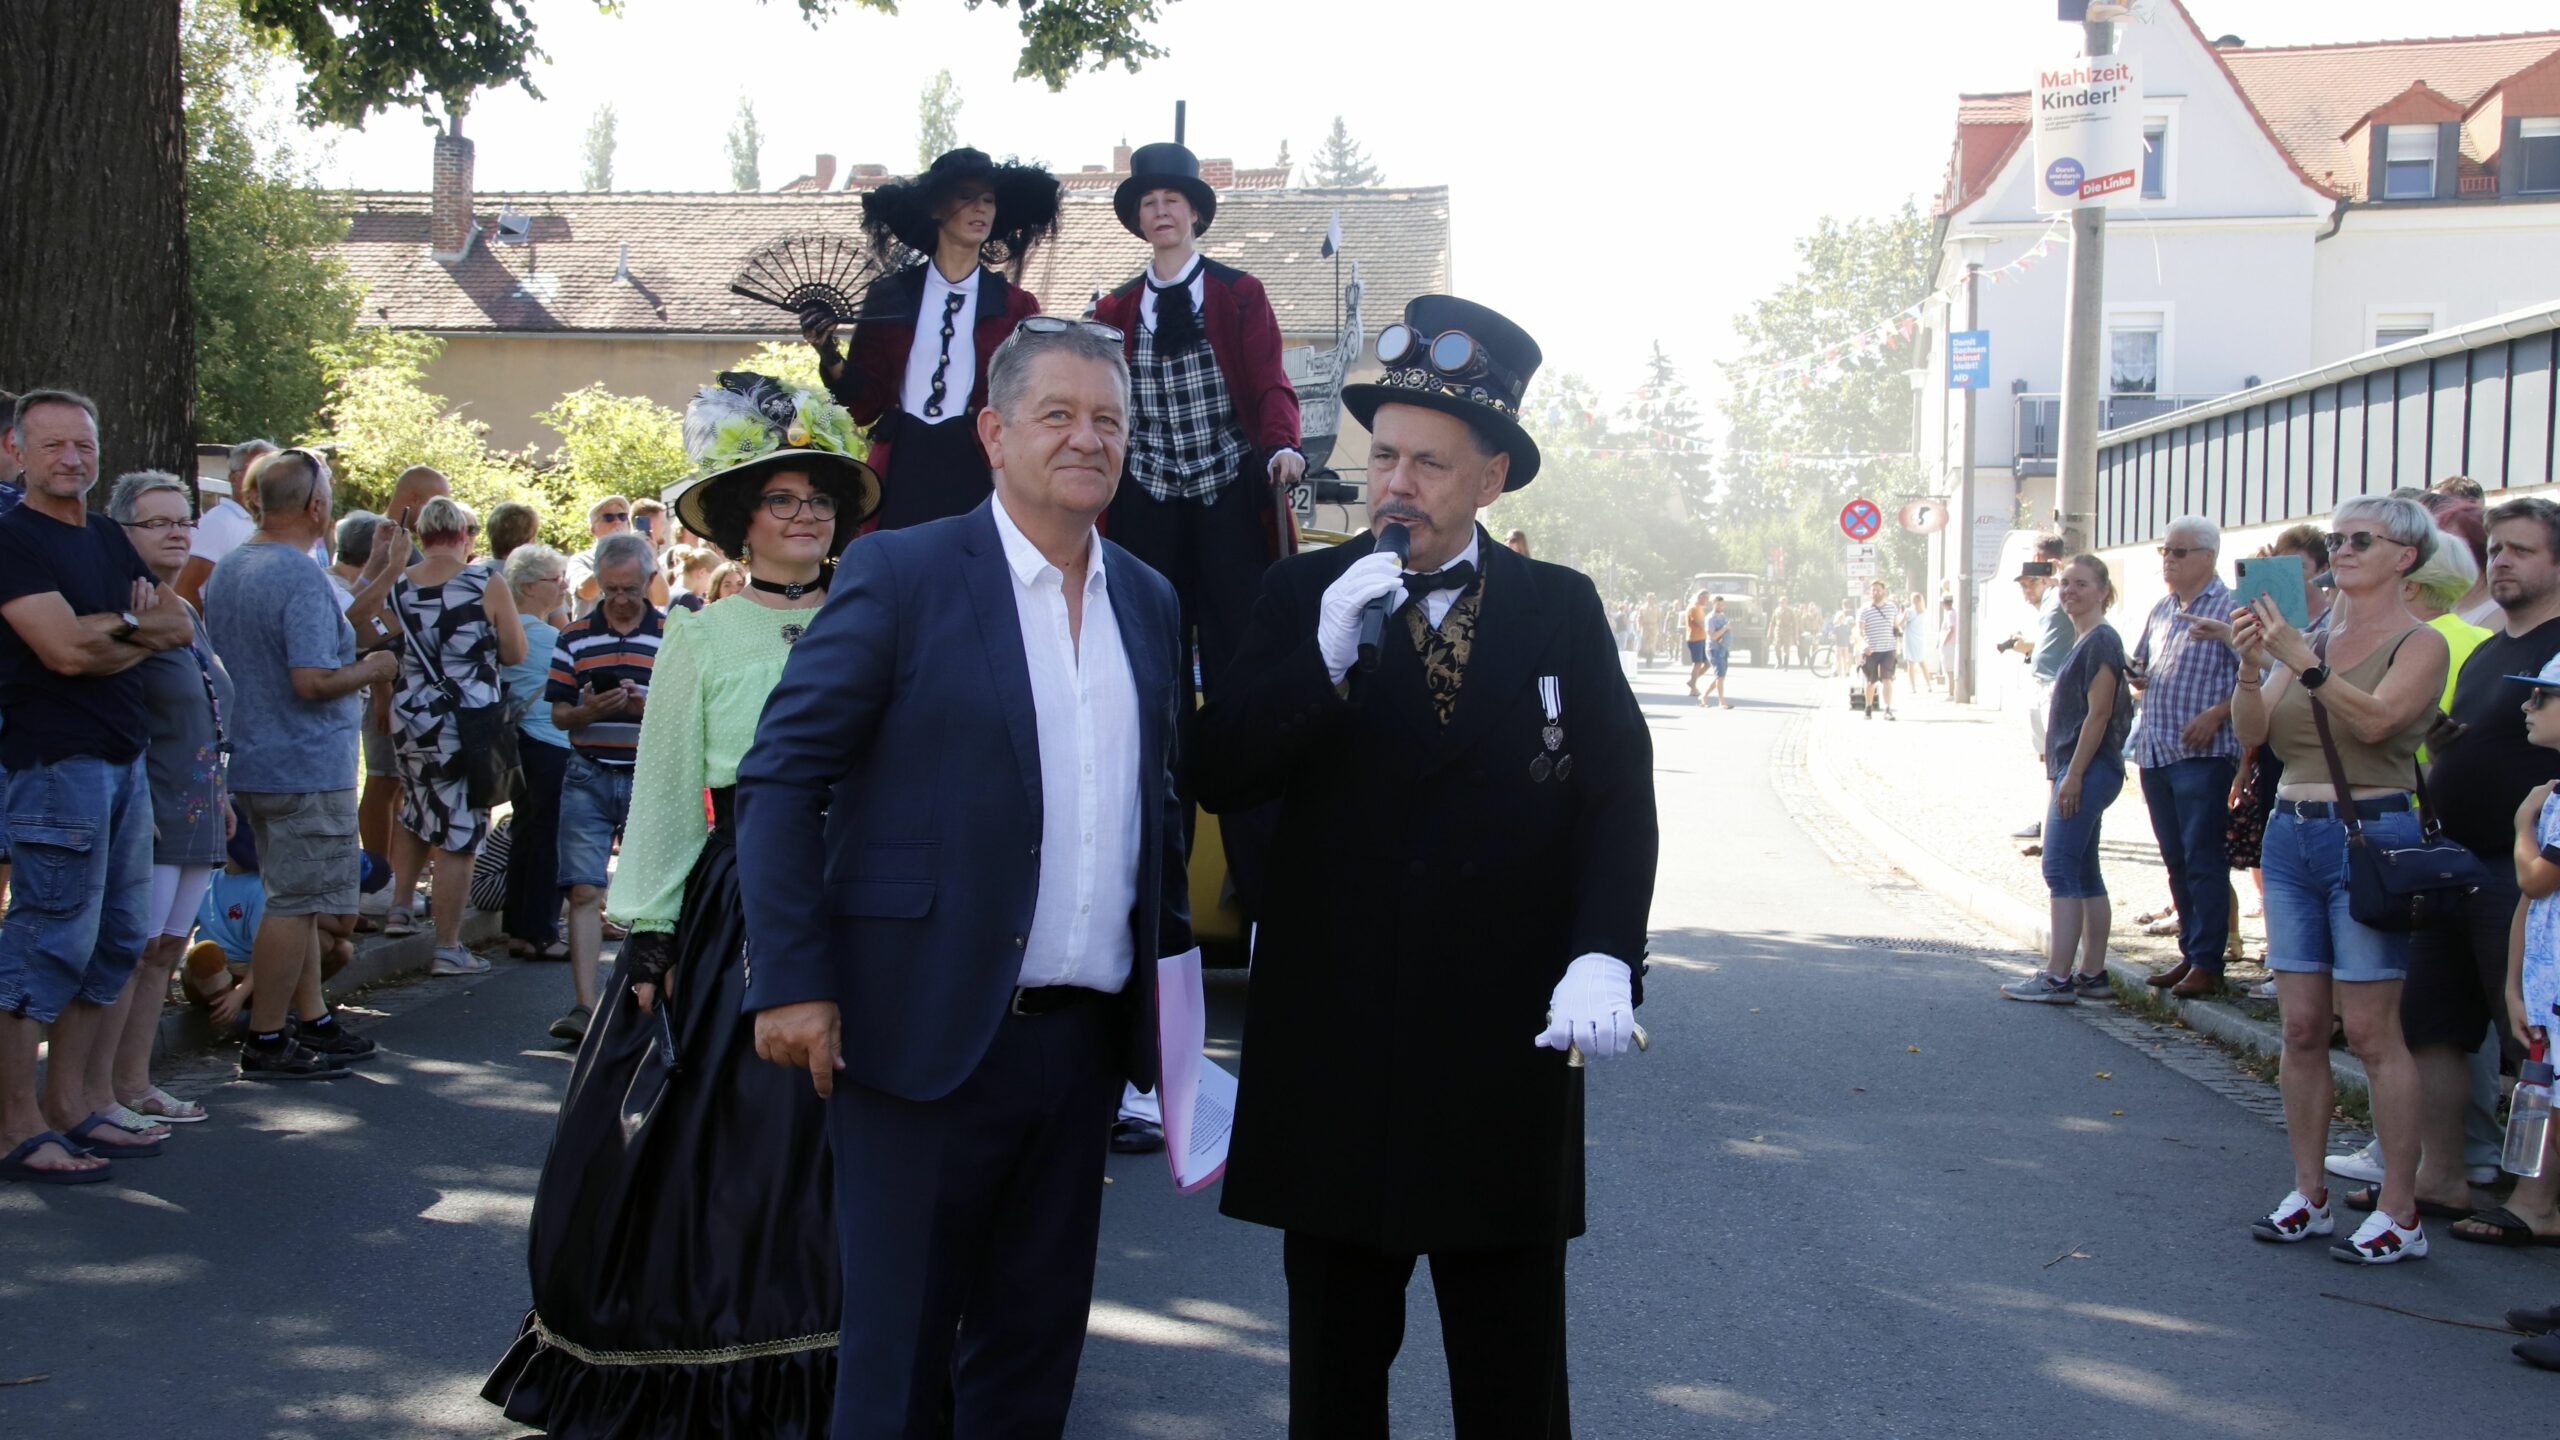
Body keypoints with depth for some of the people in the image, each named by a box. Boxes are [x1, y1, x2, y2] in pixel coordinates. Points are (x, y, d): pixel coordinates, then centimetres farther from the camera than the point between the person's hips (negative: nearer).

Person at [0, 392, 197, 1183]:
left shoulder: (108, 537, 17)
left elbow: (181, 625, 13)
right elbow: (65, 648, -18)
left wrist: (115, 630, -6)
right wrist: (139, 624, -1)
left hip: (125, 760, 9)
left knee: (116, 942, 11)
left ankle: (74, 1104, 19)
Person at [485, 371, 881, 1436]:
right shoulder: (701, 639, 3)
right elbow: (663, 797, 2)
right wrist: (649, 939, -4)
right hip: (733, 905, -2)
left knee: (836, 1144, 3)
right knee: (717, 1136, -1)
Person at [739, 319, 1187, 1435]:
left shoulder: (1149, 602, 12)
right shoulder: (899, 575, -6)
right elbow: (780, 778, -8)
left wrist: (1170, 961, 12)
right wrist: (793, 980, -14)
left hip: (1084, 1037, 5)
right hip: (925, 1034, -5)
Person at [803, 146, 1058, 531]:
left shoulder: (1014, 306, 8)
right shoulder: (889, 296, 9)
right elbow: (866, 402, 6)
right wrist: (830, 359, -10)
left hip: (976, 474, 0)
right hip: (901, 475, 1)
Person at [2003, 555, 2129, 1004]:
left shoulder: (2101, 640, -12)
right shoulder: (2083, 640, 17)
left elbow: (2098, 714, -18)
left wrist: (2073, 776, -20)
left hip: (2087, 770, -10)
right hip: (2076, 771, 10)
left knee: (2060, 870, -11)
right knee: (2084, 874, 11)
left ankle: (2057, 978, -12)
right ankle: (2092, 974, 15)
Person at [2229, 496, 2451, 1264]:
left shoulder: (2419, 644, -3)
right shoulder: (2309, 640, 14)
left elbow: (2378, 719, -21)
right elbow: (2253, 731, 4)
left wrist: (2301, 661, -30)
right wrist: (2252, 664, -13)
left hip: (2369, 834, -6)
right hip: (2290, 833, 6)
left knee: (2371, 1029, -6)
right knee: (2300, 1026, 7)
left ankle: (2400, 1213, -1)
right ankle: (2308, 1194, 15)